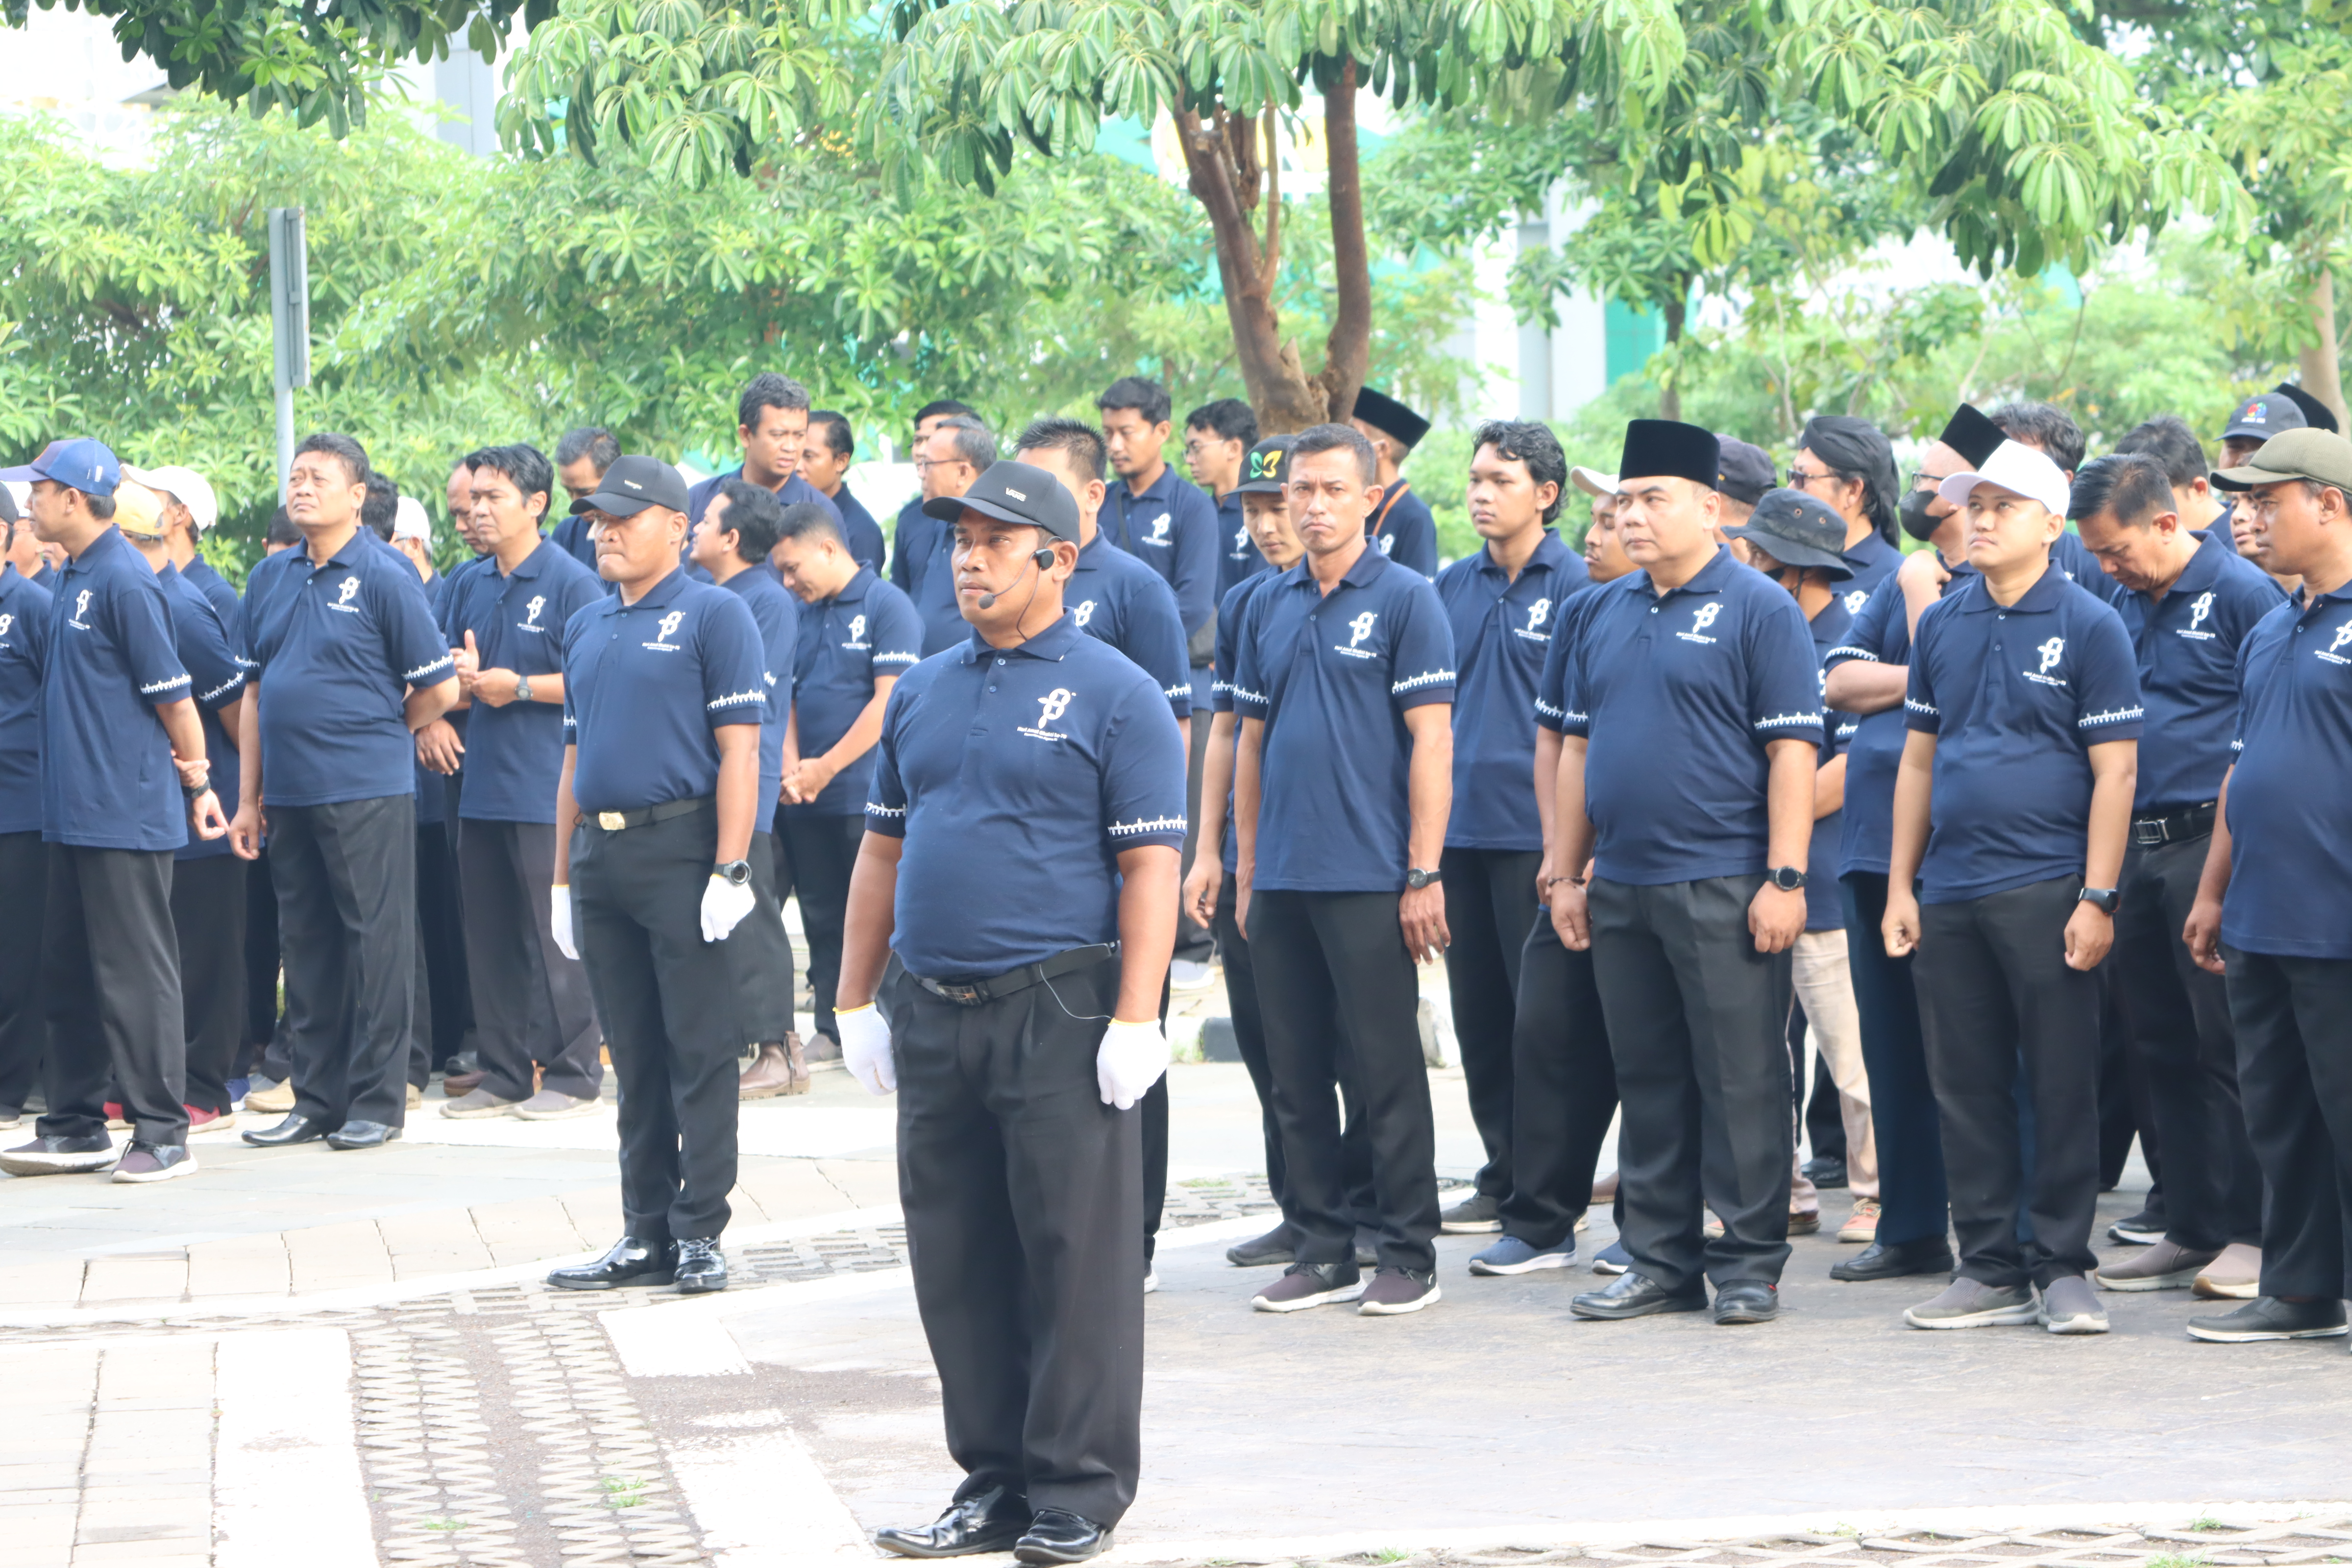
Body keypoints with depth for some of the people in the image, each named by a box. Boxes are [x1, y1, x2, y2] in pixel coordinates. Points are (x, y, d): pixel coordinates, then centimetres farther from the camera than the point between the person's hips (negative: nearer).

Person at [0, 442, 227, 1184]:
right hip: (73, 810, 9)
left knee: (135, 975, -4)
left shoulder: (125, 580, -15)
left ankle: (162, 1134, 1)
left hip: (127, 814, -9)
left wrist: (196, 780, -5)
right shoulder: (70, 581, 13)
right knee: (69, 974, 12)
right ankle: (76, 1126, 19)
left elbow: (173, 695, -13)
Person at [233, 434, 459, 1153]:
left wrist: (376, 732, 7)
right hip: (289, 792, 6)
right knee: (306, 944, 10)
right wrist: (248, 797, 12)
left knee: (375, 941, -1)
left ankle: (377, 1102, 4)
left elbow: (439, 690, -6)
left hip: (366, 791, -6)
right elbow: (255, 689, 16)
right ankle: (316, 1099, 17)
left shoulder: (384, 577, -6)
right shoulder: (270, 578, 12)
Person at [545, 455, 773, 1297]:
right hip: (600, 856, 7)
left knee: (699, 1051, -3)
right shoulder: (585, 628, 17)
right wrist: (563, 879, 16)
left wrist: (730, 870, -17)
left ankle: (699, 1234, 0)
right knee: (636, 1058, 10)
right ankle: (646, 1236, 14)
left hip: (681, 849, -7)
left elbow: (739, 747, -10)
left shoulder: (713, 615, -4)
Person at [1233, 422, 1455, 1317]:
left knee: (1387, 1073, -1)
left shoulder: (1405, 599, -4)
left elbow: (1431, 740, -9)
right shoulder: (1271, 605, 12)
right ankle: (1322, 1251, 17)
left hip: (1368, 878, -6)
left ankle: (1409, 1257, 6)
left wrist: (1424, 875, -14)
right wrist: (1246, 869, 13)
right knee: (1296, 1076, 9)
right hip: (1283, 879, 6)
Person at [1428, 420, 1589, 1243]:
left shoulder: (1576, 586, -5)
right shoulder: (1451, 588, 11)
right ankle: (1502, 1180, 19)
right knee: (1480, 1014, 10)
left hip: (1536, 831, -6)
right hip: (1460, 828, 6)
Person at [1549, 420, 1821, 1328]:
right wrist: (1567, 875, 14)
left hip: (1723, 889, -6)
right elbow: (1578, 747, 18)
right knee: (1648, 1080, 10)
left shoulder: (1758, 610, -5)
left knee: (1741, 1081, -2)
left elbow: (1792, 751, -10)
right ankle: (1662, 1262, 16)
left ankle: (1750, 1262, 5)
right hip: (1621, 888, 6)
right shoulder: (1605, 613, 14)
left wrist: (1784, 878, -15)